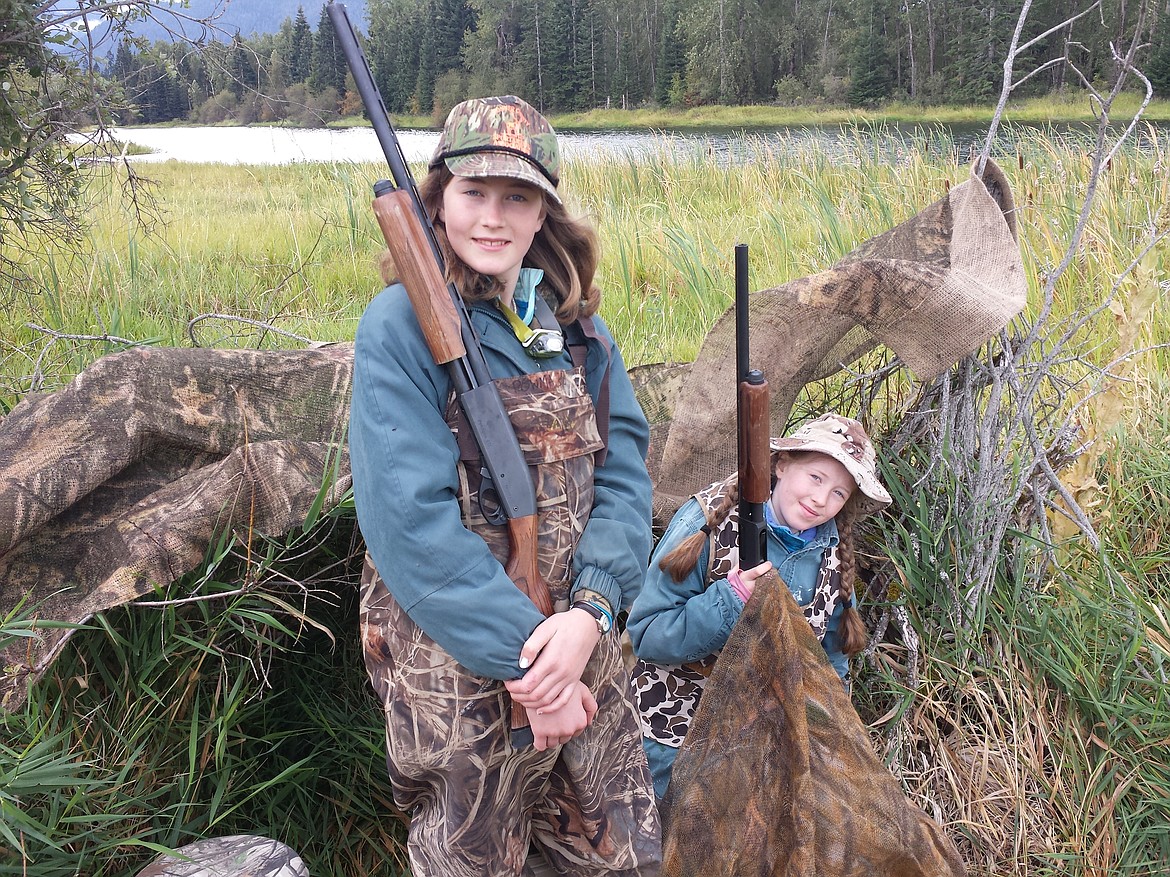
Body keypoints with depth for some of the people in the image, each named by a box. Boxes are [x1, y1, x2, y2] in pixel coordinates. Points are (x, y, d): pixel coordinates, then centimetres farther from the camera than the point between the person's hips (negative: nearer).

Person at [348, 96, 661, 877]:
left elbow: (624, 474, -2)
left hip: (582, 643, 5)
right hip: (457, 661, -5)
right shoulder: (402, 325, -12)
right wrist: (525, 654, -22)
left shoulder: (576, 324, 4)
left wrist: (589, 611, -18)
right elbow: (411, 518, -19)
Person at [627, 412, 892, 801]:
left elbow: (830, 660, 10)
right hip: (678, 737, -4)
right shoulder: (709, 520, -18)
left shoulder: (834, 553, -2)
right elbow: (645, 635, -21)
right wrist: (731, 601, -32)